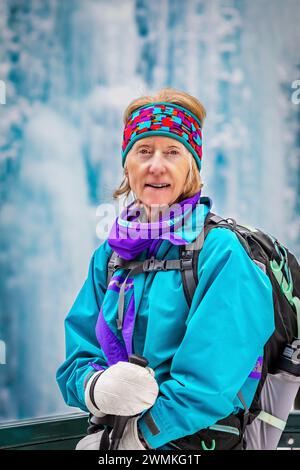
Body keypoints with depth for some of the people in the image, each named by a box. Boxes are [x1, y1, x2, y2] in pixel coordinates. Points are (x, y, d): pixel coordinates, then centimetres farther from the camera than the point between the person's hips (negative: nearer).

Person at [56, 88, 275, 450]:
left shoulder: (222, 252, -8)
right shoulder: (109, 256, 8)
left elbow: (209, 377, -14)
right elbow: (77, 357, 7)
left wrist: (137, 436, -14)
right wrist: (98, 389, -14)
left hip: (200, 437, -4)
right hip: (111, 434, 4)